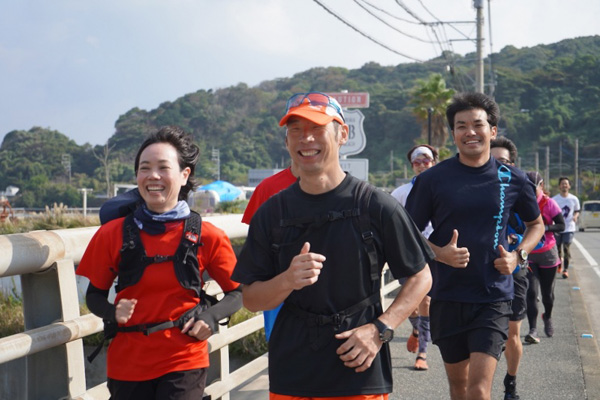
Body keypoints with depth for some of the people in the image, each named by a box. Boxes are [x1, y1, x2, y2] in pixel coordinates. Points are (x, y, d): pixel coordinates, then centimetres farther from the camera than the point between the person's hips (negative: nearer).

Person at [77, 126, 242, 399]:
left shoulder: (207, 237, -2)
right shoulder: (112, 234, 0)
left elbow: (237, 293, 7)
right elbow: (95, 294, 9)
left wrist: (211, 317, -12)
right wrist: (112, 312, -12)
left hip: (184, 362, -2)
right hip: (127, 363, 2)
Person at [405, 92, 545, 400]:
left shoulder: (512, 180, 0)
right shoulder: (433, 179, -3)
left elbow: (536, 224, 17)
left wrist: (518, 255, -2)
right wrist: (440, 253, -16)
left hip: (493, 296, -1)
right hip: (447, 297, 1)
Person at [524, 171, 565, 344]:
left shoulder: (548, 203, -10)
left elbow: (561, 225, -11)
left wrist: (544, 228, -28)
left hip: (547, 253, 0)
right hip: (528, 255, 1)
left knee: (547, 292, 10)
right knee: (531, 292, -12)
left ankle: (547, 317, 40)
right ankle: (533, 330, -10)